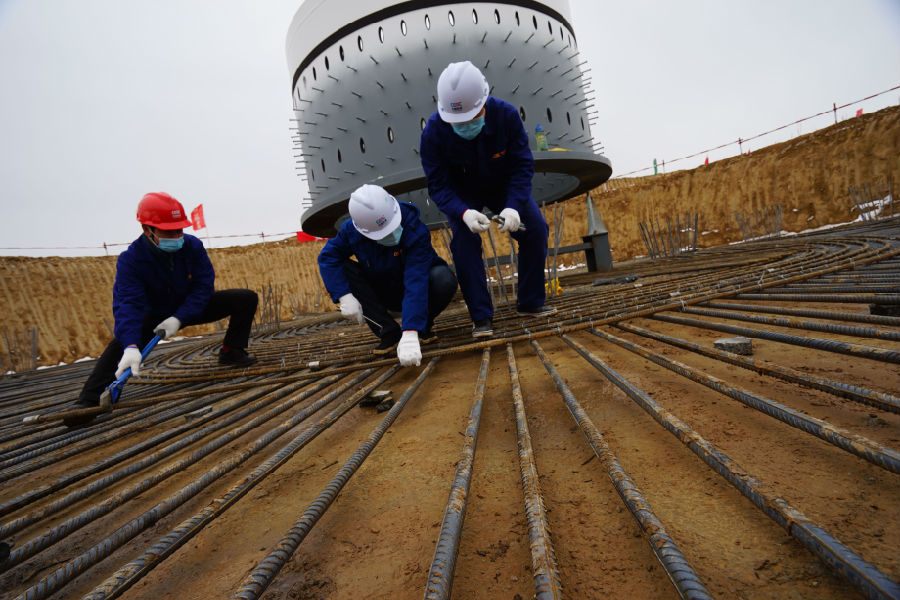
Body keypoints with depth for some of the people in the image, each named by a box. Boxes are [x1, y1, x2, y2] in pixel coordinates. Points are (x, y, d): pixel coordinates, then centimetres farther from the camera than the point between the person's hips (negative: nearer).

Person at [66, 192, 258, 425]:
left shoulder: (193, 246, -19)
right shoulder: (130, 259, -25)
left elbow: (204, 285, -18)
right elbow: (128, 304, -36)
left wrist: (179, 318, -32)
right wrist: (131, 347, -51)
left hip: (193, 309, 2)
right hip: (155, 315, -2)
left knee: (247, 298, -13)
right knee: (122, 342, -29)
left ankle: (231, 352, -3)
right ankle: (88, 401, -22)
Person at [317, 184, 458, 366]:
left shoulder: (416, 231, -32)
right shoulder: (351, 230, -19)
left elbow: (416, 282, -41)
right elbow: (327, 257, -11)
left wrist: (410, 334, -49)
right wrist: (344, 296, -27)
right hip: (385, 295, 4)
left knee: (445, 279, -36)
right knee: (343, 270, -21)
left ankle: (423, 325, -4)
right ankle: (388, 332, -15)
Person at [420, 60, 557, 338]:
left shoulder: (506, 114, -27)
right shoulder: (433, 133, -29)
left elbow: (523, 166, -23)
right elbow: (438, 186, -27)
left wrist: (514, 206, -40)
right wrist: (464, 213, -46)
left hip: (504, 185, 2)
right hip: (462, 194, -1)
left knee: (535, 229, -13)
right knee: (464, 242, -23)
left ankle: (530, 302, 3)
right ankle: (481, 317, -12)